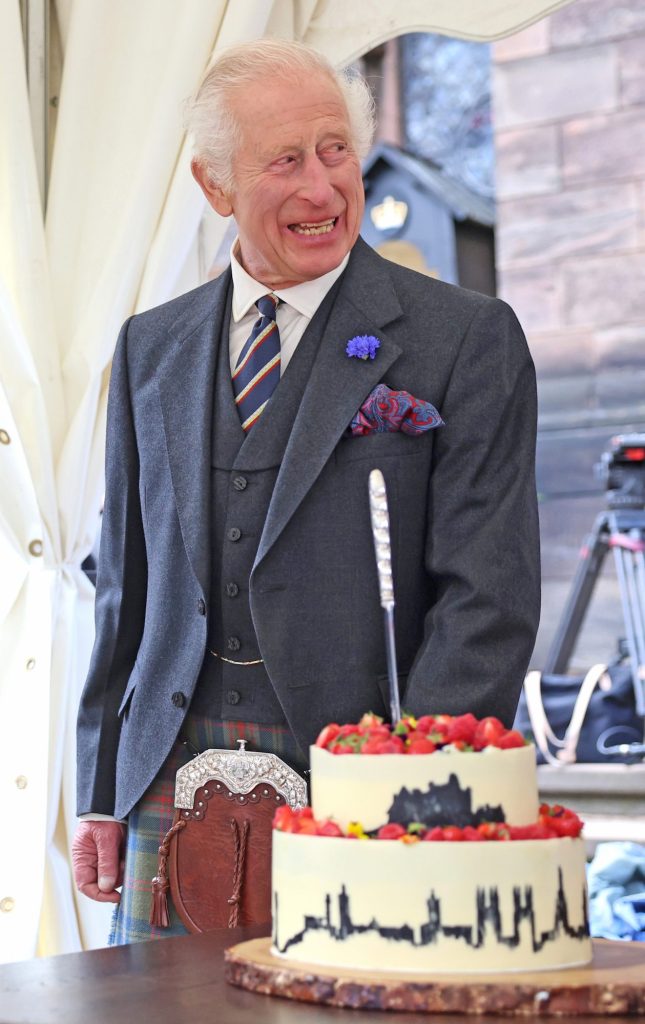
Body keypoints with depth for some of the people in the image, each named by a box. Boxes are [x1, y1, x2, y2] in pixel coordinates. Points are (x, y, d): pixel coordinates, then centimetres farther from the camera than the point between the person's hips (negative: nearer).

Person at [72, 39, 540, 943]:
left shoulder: (465, 339, -3)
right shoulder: (151, 349, 12)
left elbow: (490, 596, -7)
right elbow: (127, 586, 14)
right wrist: (102, 796, 9)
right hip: (174, 780, 4)